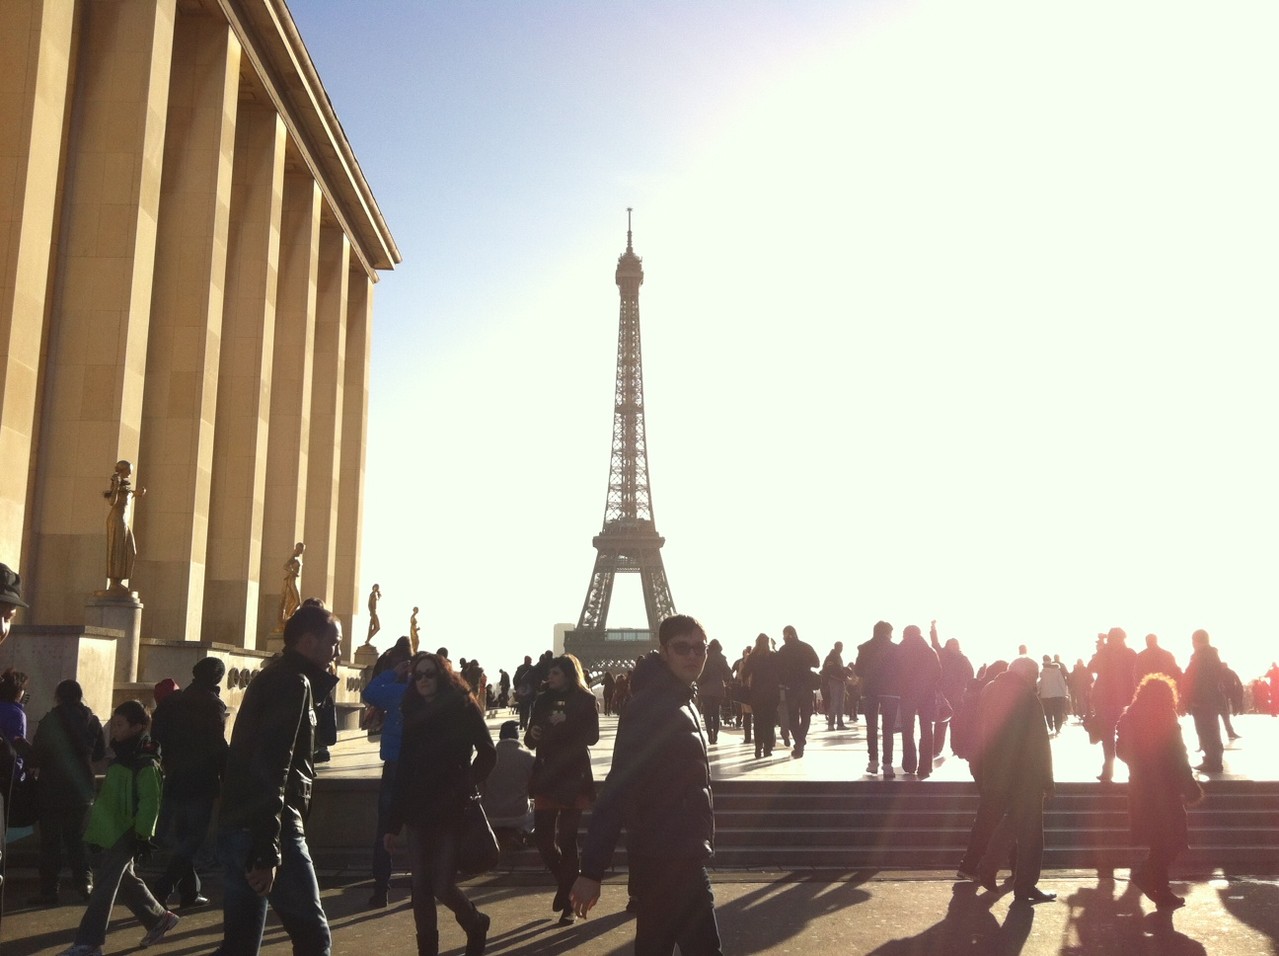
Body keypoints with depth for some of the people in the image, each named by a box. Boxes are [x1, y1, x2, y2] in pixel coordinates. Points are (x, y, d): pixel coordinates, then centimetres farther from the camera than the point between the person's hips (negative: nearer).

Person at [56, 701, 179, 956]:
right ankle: (159, 919, 30)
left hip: (126, 835, -9)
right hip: (112, 832, 9)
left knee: (104, 887, -6)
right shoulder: (122, 756, 12)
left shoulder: (145, 763, -17)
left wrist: (143, 836, -20)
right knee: (126, 881, 17)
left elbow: (150, 803, -19)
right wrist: (99, 826, 22)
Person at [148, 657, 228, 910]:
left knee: (183, 838, 15)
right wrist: (227, 781, -8)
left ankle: (190, 891, 17)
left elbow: (156, 739, 9)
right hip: (201, 784, -6)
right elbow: (218, 747, -14)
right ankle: (162, 889, -10)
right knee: (193, 839, 0)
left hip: (173, 781, 6)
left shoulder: (170, 702, 9)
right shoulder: (212, 706, -10)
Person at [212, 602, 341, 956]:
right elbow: (272, 769, -21)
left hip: (238, 828, 10)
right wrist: (268, 851, -23)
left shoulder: (273, 677, 18)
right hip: (267, 832, -10)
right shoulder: (293, 682, -12)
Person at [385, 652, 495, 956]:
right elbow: (403, 773, 9)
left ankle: (475, 924, 23)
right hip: (418, 812, 4)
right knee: (421, 888, 5)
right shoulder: (412, 714, 8)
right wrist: (393, 823, 7)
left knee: (443, 887, -6)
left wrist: (466, 786, -10)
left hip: (451, 811, -4)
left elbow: (488, 754, -2)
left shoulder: (463, 708, -3)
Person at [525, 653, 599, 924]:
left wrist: (563, 726, -27)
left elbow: (592, 737, -14)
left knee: (567, 840, -2)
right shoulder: (543, 701, 8)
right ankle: (565, 883, 30)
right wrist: (532, 736, -14)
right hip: (546, 777, 4)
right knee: (543, 838, 3)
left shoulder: (586, 701, -4)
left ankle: (568, 902, 10)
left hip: (573, 778, -4)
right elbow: (530, 740, 9)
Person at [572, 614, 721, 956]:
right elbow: (618, 788, -24)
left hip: (675, 856, 10)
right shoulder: (651, 706, -17)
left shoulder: (682, 702, 13)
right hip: (670, 859, -10)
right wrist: (592, 870, -27)